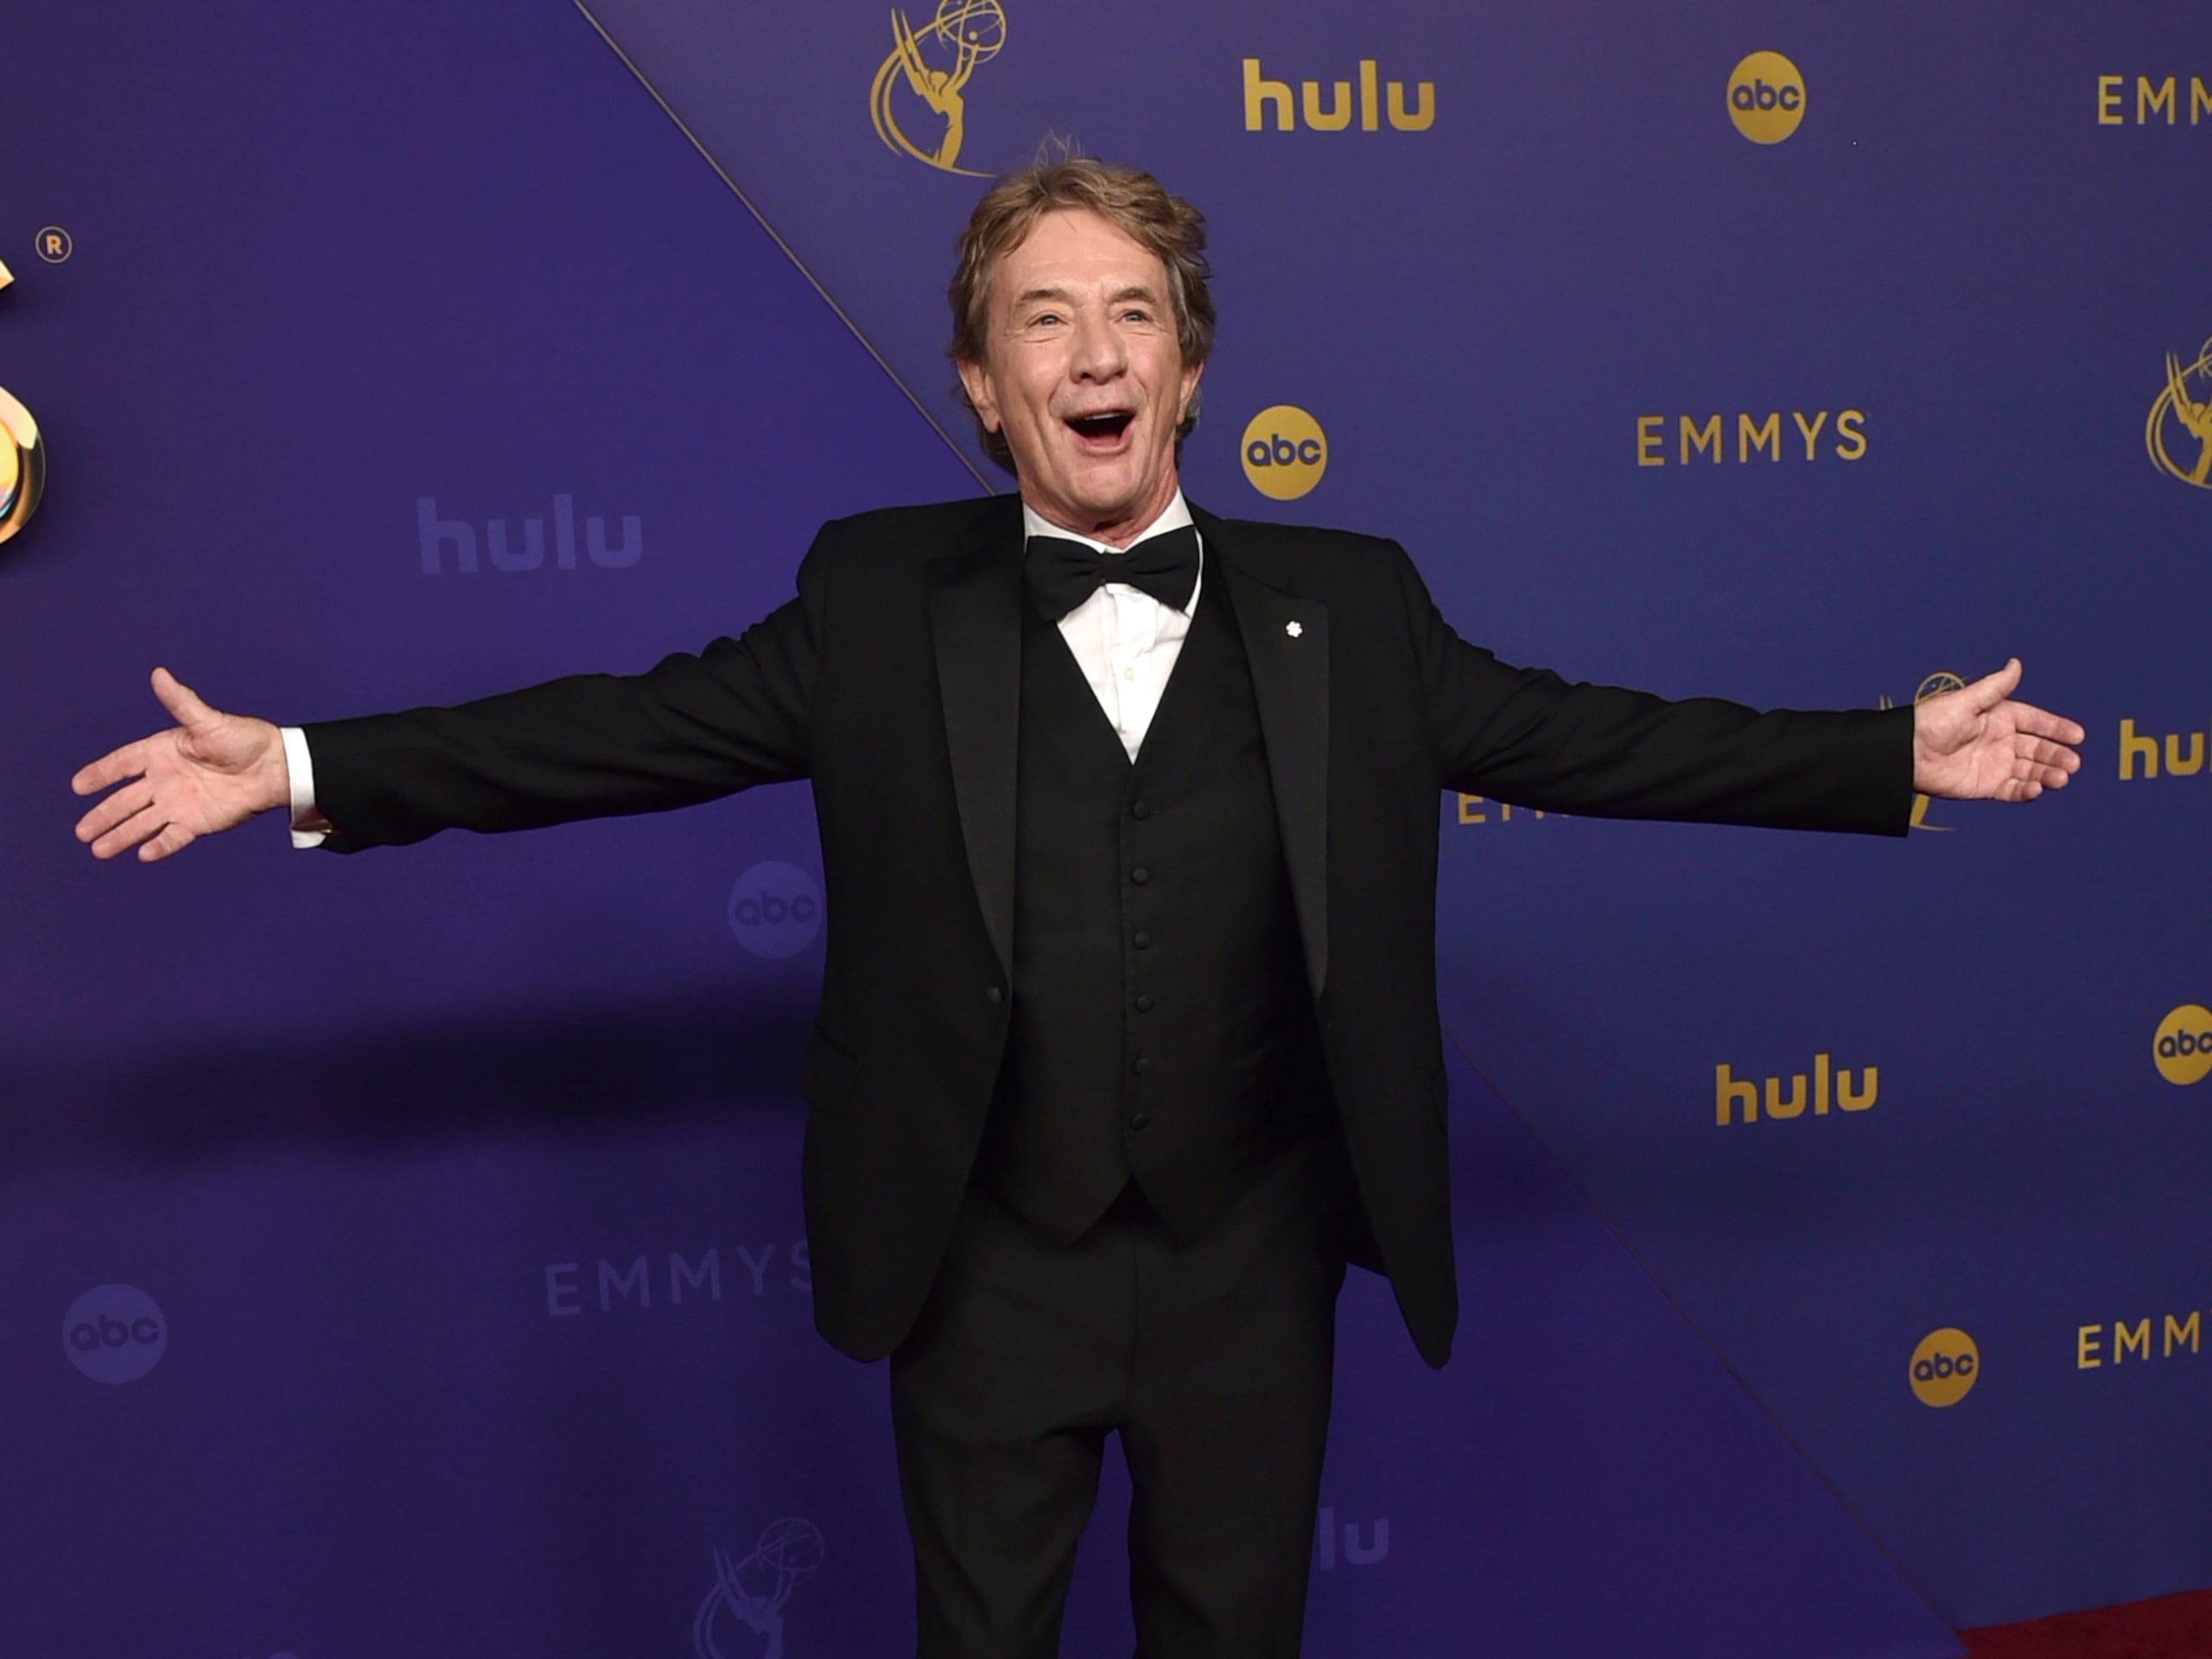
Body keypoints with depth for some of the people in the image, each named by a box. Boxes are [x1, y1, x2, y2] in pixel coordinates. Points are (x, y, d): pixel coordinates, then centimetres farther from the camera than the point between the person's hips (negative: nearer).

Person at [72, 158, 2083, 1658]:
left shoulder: (1347, 608, -1)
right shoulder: (883, 602, -4)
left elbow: (1575, 734, 0)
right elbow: (636, 728, -6)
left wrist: (1898, 758, -3)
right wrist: (303, 767, -12)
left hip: (1253, 1267, 1)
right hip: (990, 1270, -1)